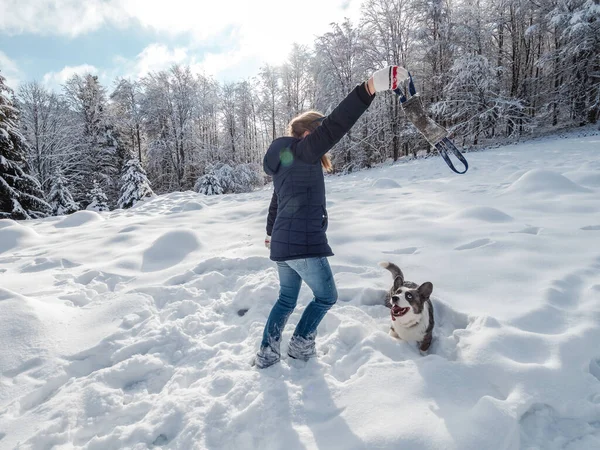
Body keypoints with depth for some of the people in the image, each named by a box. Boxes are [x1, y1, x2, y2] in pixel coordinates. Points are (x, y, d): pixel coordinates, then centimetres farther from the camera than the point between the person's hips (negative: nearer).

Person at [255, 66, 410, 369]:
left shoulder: (286, 161, 16)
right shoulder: (302, 153, -13)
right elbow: (333, 127, -32)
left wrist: (271, 231, 42)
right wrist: (369, 89, -39)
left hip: (282, 243, 9)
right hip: (304, 244, -9)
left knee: (286, 299, 21)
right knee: (326, 296, 13)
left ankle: (266, 353, 27)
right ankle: (300, 345, 23)